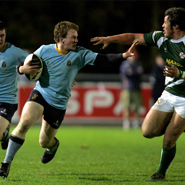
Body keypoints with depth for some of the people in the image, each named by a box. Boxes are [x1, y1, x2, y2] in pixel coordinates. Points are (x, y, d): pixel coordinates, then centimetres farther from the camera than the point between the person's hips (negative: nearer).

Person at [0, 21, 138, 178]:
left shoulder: (79, 54, -6)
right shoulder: (44, 50, -5)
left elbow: (101, 59, -17)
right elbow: (21, 67, 4)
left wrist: (124, 55, -30)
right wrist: (25, 69, -21)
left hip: (58, 104, 1)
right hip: (40, 94, -1)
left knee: (44, 142, 8)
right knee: (25, 122, -27)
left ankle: (53, 144, 50)